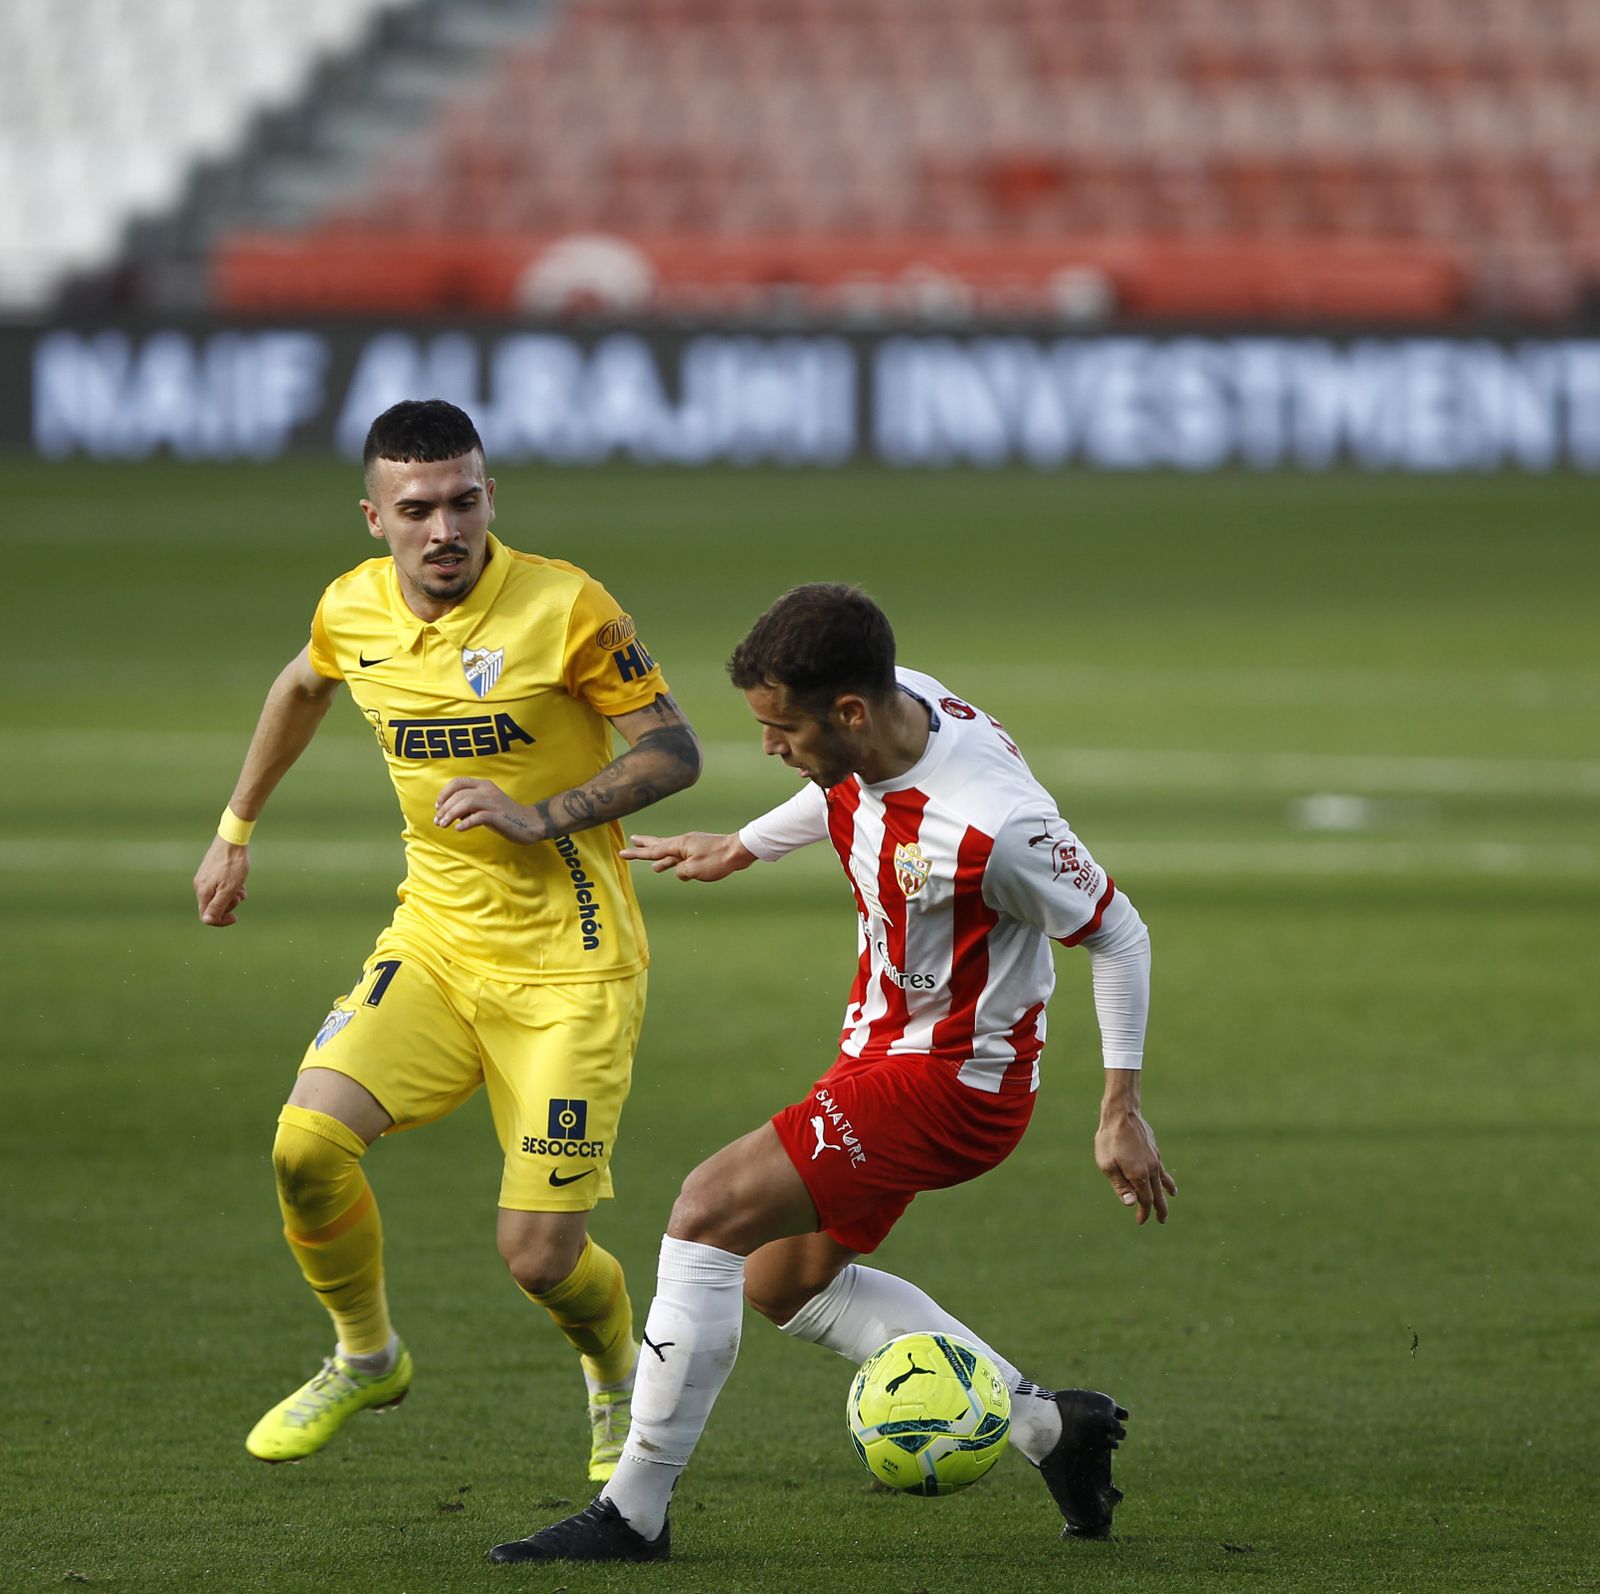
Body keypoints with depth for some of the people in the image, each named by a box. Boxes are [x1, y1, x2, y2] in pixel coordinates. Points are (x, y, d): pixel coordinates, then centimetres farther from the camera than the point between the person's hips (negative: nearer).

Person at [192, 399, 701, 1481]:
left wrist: (542, 816, -22)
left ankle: (620, 1375, 28)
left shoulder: (564, 607, -15)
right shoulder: (353, 611, 1)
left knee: (541, 1258, -9)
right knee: (308, 1142, -19)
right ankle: (366, 1357, 10)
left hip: (570, 965, -4)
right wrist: (237, 829, 30)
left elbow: (675, 753, -10)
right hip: (435, 942, 4)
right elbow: (301, 690, 24)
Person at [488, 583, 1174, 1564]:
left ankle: (634, 1513, -10)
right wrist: (739, 851, 31)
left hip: (952, 1079, -10)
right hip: (885, 1043, 10)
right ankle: (1050, 1426, 22)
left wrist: (1122, 1108, -13)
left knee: (711, 1211, -17)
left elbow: (1117, 935, -18)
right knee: (787, 1281, 18)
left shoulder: (991, 829, -32)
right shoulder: (889, 712, -9)